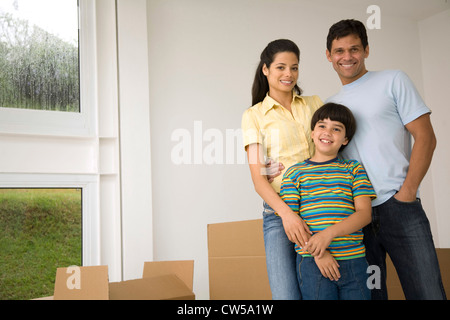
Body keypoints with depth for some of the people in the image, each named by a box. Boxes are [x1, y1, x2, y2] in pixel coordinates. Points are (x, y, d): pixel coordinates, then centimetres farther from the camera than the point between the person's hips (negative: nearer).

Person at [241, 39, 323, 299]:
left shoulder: (314, 103, 14)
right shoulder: (254, 115, 6)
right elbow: (258, 178, -3)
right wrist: (286, 212, -19)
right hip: (280, 212, -2)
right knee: (287, 295, -12)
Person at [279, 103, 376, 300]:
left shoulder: (354, 169, 10)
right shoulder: (295, 173, 6)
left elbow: (365, 214, 0)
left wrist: (330, 233, -16)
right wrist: (318, 253, -13)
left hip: (354, 262, 2)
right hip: (312, 263, -2)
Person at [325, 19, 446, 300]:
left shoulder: (393, 81, 6)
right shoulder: (329, 105, 17)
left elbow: (425, 138, -1)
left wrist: (406, 194, -10)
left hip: (398, 208, -3)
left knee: (427, 292, -6)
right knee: (368, 293, 8)